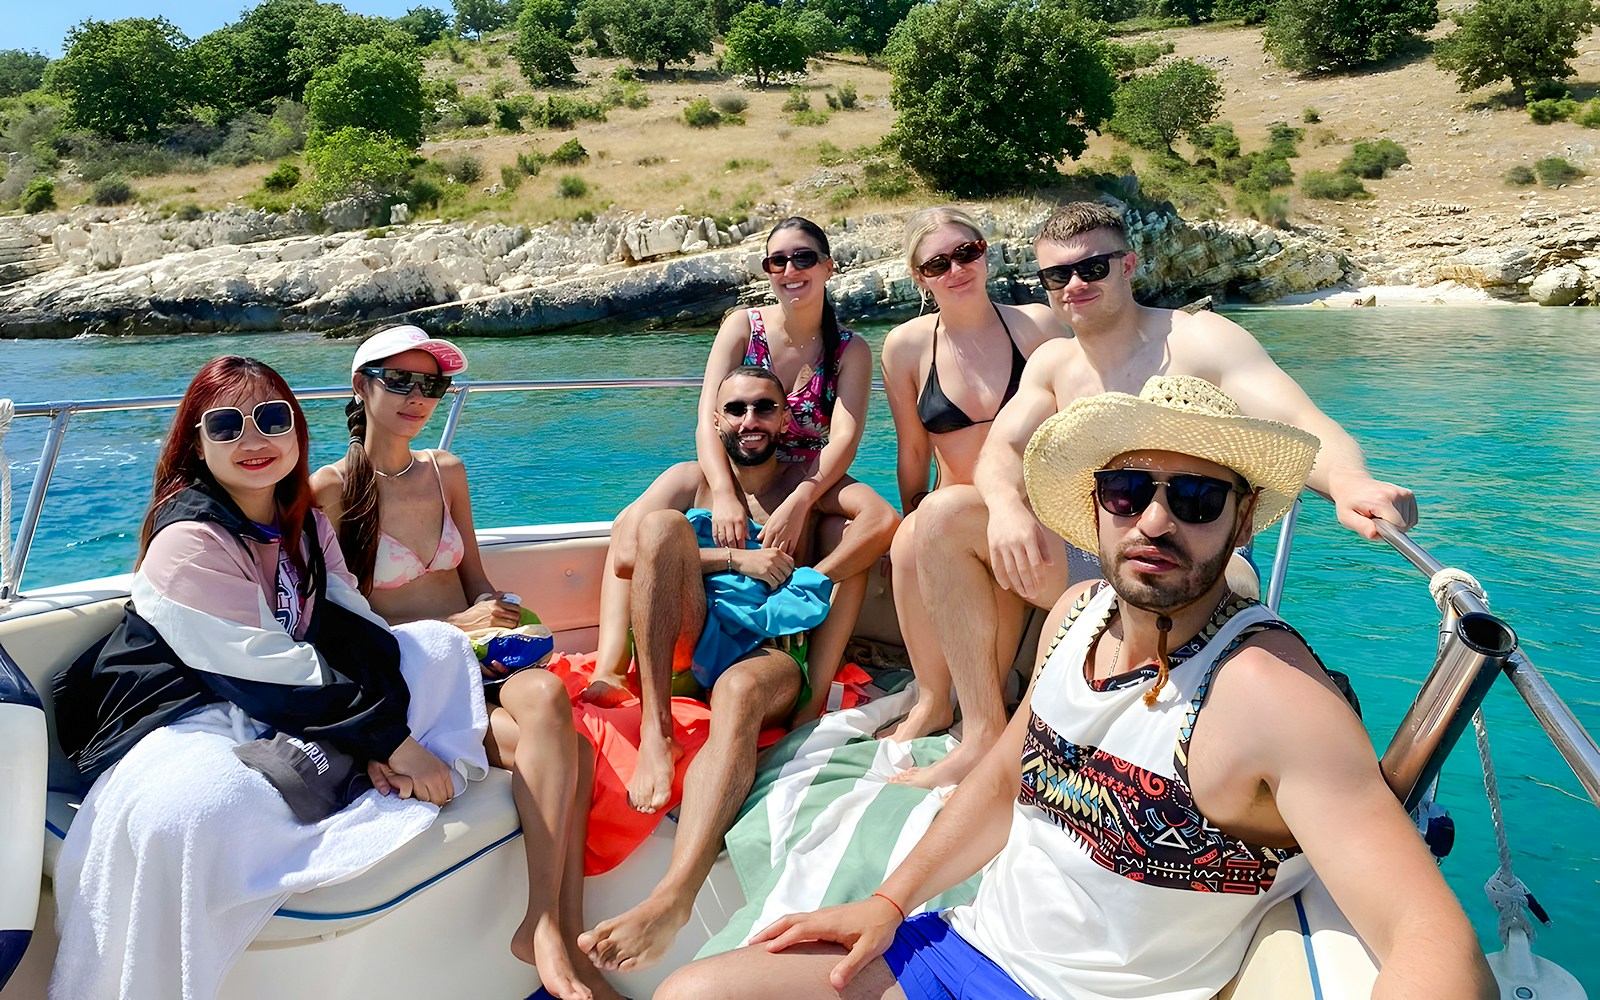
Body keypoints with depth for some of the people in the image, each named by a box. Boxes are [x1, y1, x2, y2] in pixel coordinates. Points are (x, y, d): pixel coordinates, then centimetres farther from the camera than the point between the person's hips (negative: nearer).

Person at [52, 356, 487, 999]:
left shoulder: (305, 524, 7)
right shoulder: (188, 539, -16)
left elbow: (351, 628, 0)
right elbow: (268, 669, -20)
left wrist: (386, 733, -18)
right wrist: (392, 740, -19)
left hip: (290, 712, 7)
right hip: (188, 718, -7)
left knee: (439, 646, 1)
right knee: (187, 816, -41)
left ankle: (327, 770, -15)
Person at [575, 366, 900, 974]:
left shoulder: (809, 480, 18)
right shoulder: (690, 479, 20)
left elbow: (883, 520, -2)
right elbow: (623, 554, 3)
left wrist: (801, 585, -9)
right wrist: (737, 558, -4)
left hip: (769, 652, -2)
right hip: (690, 642, 2)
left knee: (738, 692, -38)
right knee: (664, 521, -21)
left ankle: (672, 900, -53)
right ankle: (656, 727, -29)